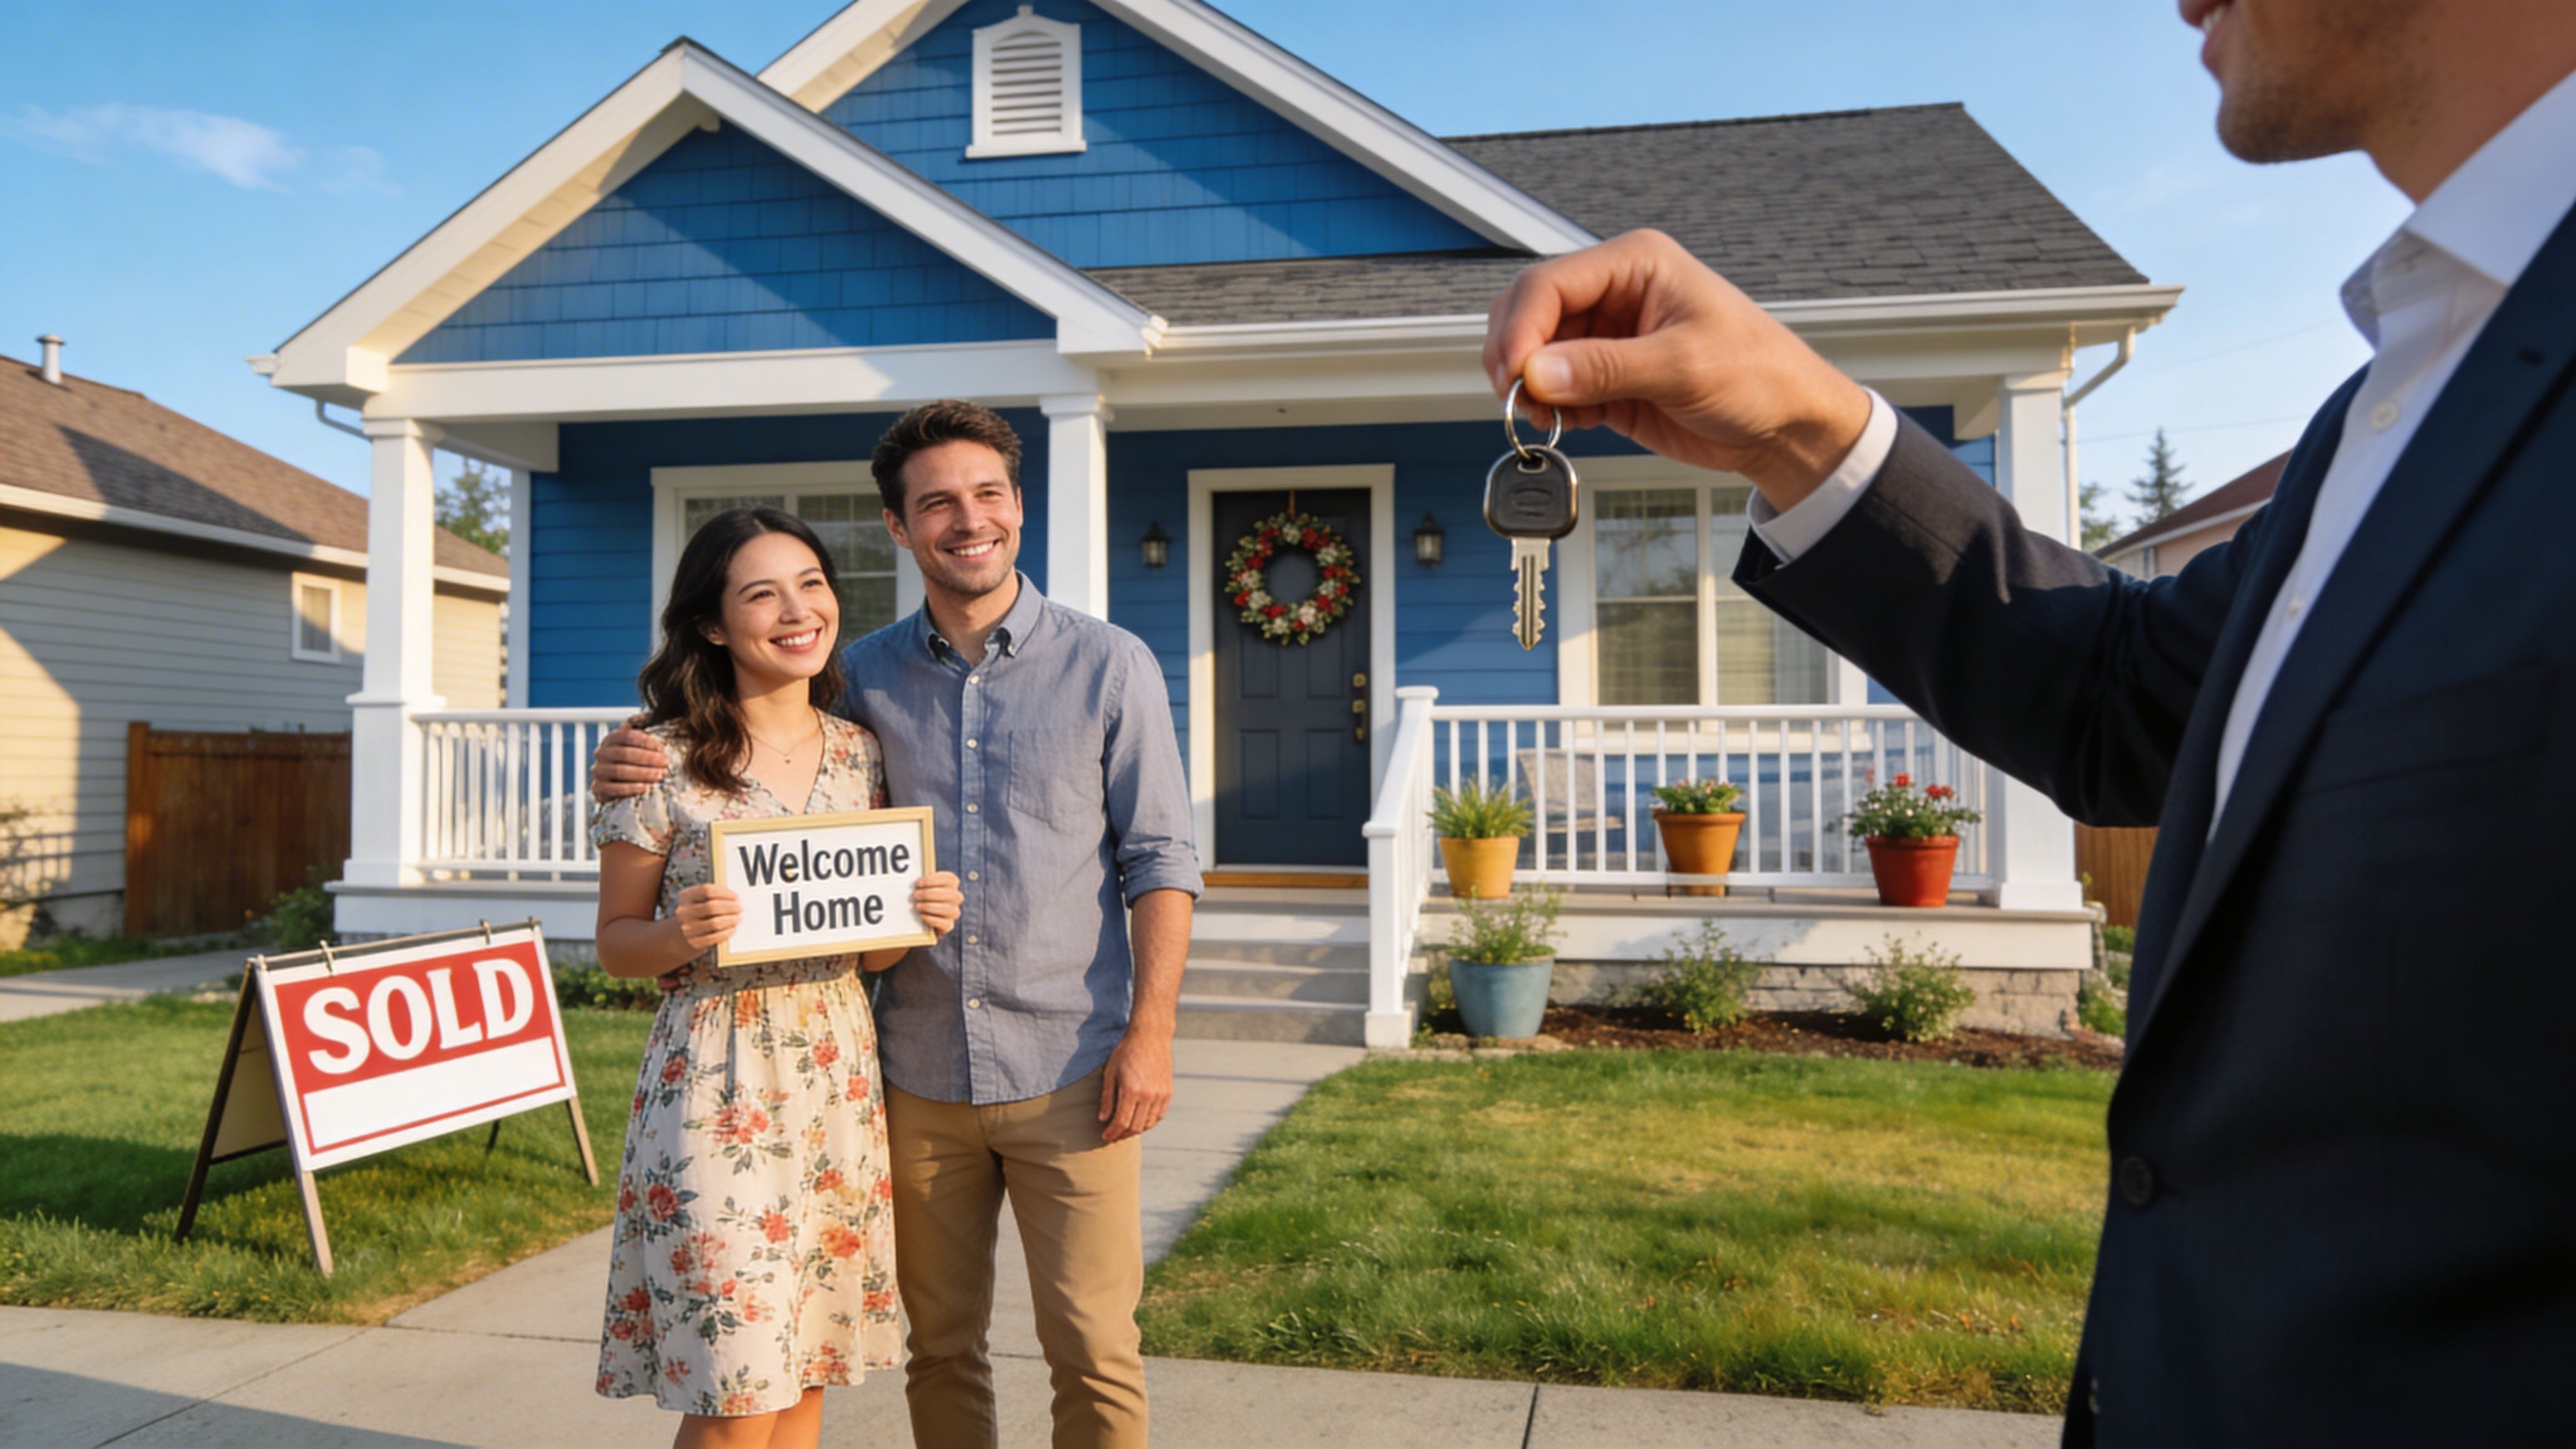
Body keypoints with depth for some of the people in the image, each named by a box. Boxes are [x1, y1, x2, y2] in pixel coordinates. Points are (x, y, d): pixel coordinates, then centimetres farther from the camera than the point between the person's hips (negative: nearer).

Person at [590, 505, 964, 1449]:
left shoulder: (858, 754, 7)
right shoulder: (664, 761, -7)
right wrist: (680, 934, -20)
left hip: (838, 1075, 5)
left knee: (805, 1370, 12)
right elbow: (615, 943, 0)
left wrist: (919, 918, -7)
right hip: (717, 1083, -4)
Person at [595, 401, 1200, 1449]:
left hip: (1068, 1070, -2)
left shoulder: (1110, 666, -1)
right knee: (941, 1351, 15)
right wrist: (640, 768, -8)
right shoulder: (862, 676, 5)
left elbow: (1159, 861, -2)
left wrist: (1151, 1030, -10)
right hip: (919, 1071, 3)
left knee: (1093, 1353, 2)